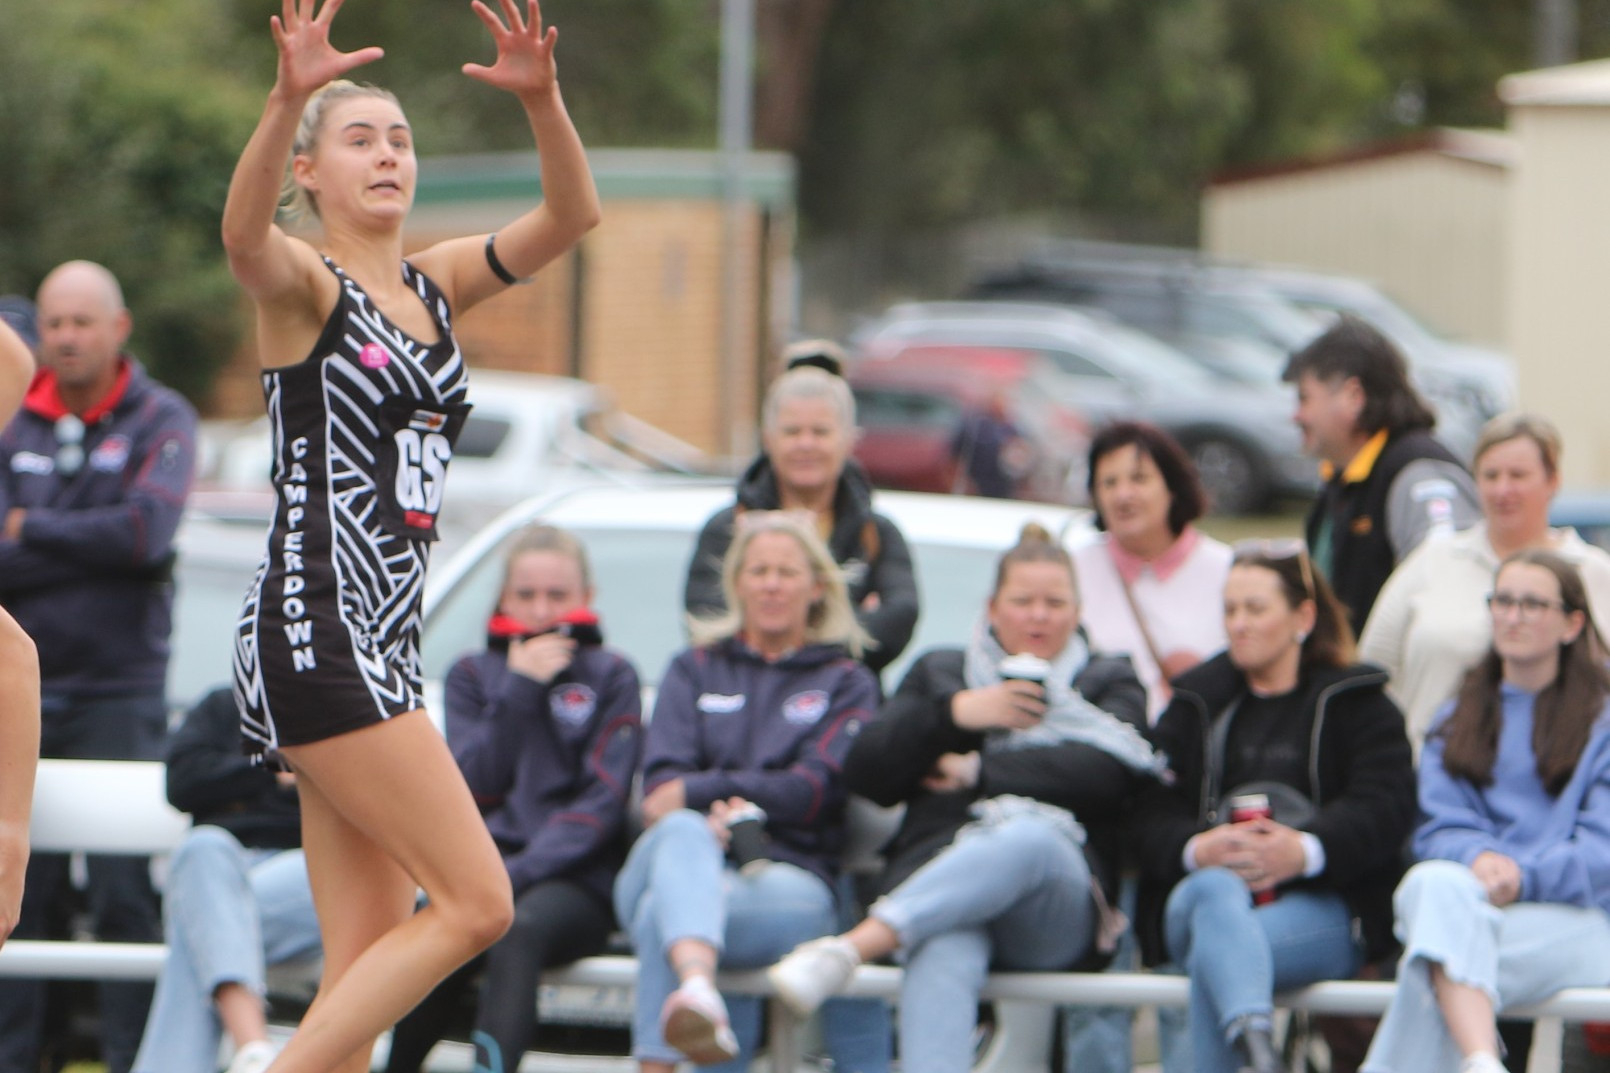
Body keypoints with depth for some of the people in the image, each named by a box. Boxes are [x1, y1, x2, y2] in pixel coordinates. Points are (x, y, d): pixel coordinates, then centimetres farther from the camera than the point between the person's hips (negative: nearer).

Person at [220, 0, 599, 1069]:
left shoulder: (435, 285, 16)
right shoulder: (302, 283, -4)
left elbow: (572, 216, 3)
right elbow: (243, 231, -28)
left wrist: (543, 100, -16)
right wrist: (288, 99, -45)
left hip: (382, 648, 8)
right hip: (314, 631, -8)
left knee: (367, 961, 4)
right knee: (475, 900, -12)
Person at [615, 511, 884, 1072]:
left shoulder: (846, 684, 20)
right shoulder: (694, 671, 26)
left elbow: (815, 790, 1)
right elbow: (660, 783, 9)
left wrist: (696, 791, -8)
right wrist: (712, 816, -16)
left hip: (785, 881, -1)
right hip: (693, 860, 1)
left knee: (662, 911, -36)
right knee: (684, 832, -40)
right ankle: (699, 993, -70)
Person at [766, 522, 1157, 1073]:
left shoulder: (1109, 683, 26)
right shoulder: (940, 673, 31)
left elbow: (1104, 774, 2)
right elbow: (866, 774, 16)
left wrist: (981, 774, 2)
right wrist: (954, 713, 2)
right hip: (936, 869, 1)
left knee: (1028, 838, -42)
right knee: (943, 957, -40)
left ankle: (848, 949, -57)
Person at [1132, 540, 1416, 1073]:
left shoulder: (1357, 704, 16)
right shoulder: (1197, 704, 25)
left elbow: (1385, 809, -2)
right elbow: (1147, 813, 10)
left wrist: (1307, 850, -22)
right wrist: (1196, 849, -14)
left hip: (1322, 902, -1)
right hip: (1206, 885, 1)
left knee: (1215, 946, -35)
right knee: (1214, 894, -38)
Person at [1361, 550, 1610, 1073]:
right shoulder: (1458, 720, 27)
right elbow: (1440, 829, 13)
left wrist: (1523, 874, -18)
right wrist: (1479, 857, -12)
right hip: (1467, 898, 2)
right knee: (1436, 882, -38)